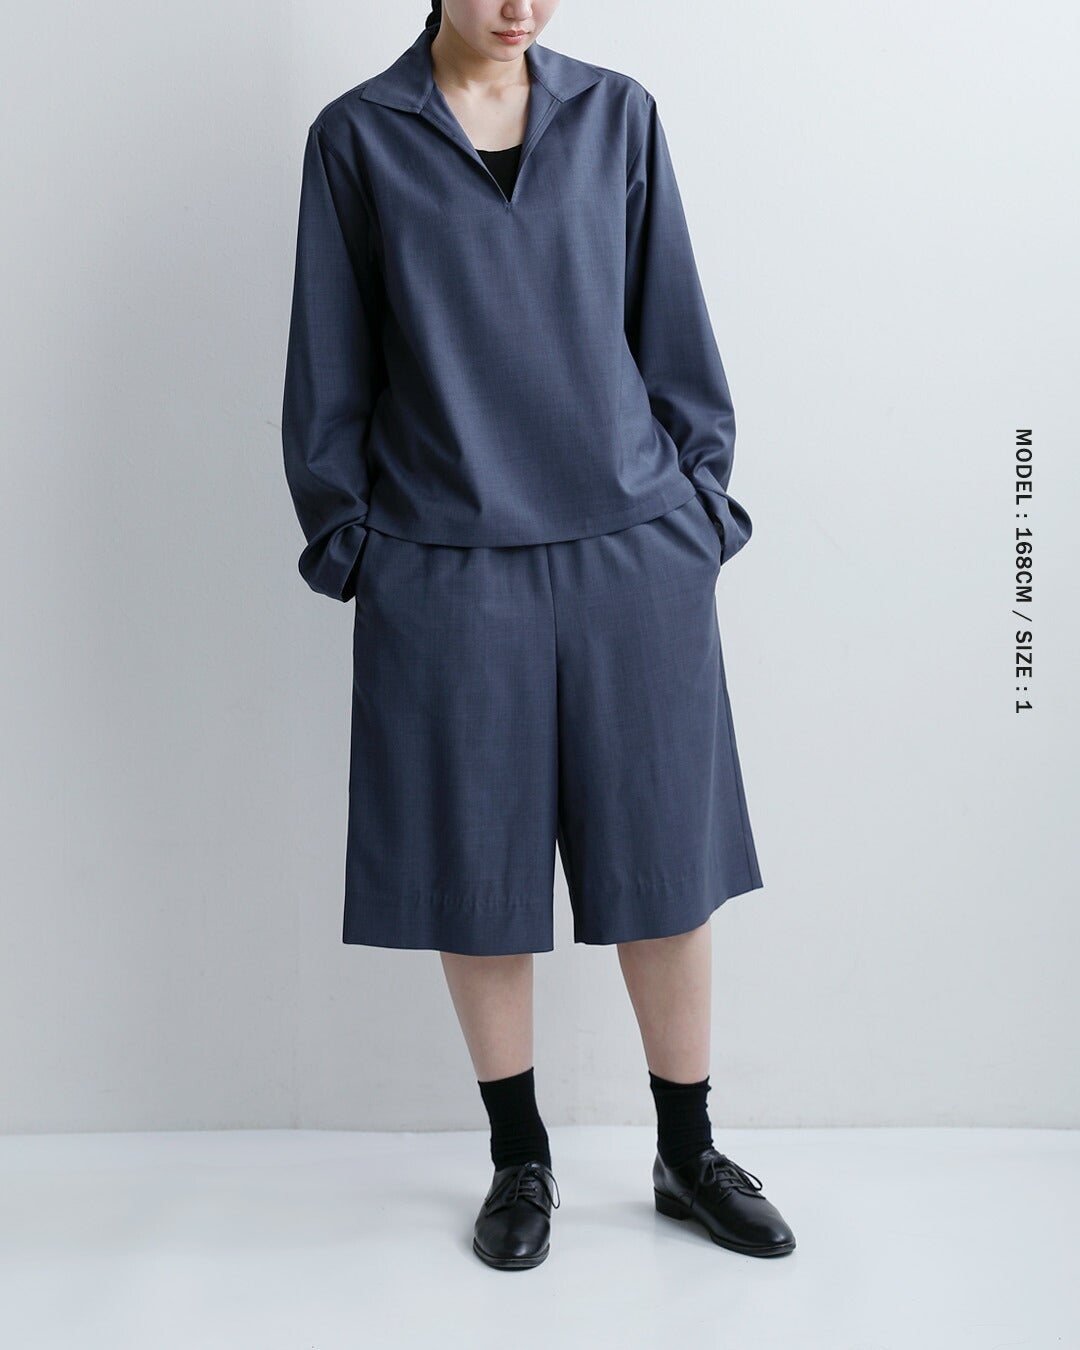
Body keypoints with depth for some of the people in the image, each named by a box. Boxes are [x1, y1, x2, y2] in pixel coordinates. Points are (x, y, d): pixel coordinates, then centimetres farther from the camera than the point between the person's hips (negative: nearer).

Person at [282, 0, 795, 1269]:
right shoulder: (357, 138, 3)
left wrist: (697, 509, 6)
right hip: (448, 571, -1)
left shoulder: (618, 115, 8)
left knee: (664, 857, 7)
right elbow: (331, 375, 5)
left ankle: (687, 1155, 26)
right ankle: (519, 1161, 27)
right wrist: (350, 550, 4)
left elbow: (674, 333, 10)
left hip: (631, 556, 2)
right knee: (478, 875, 7)